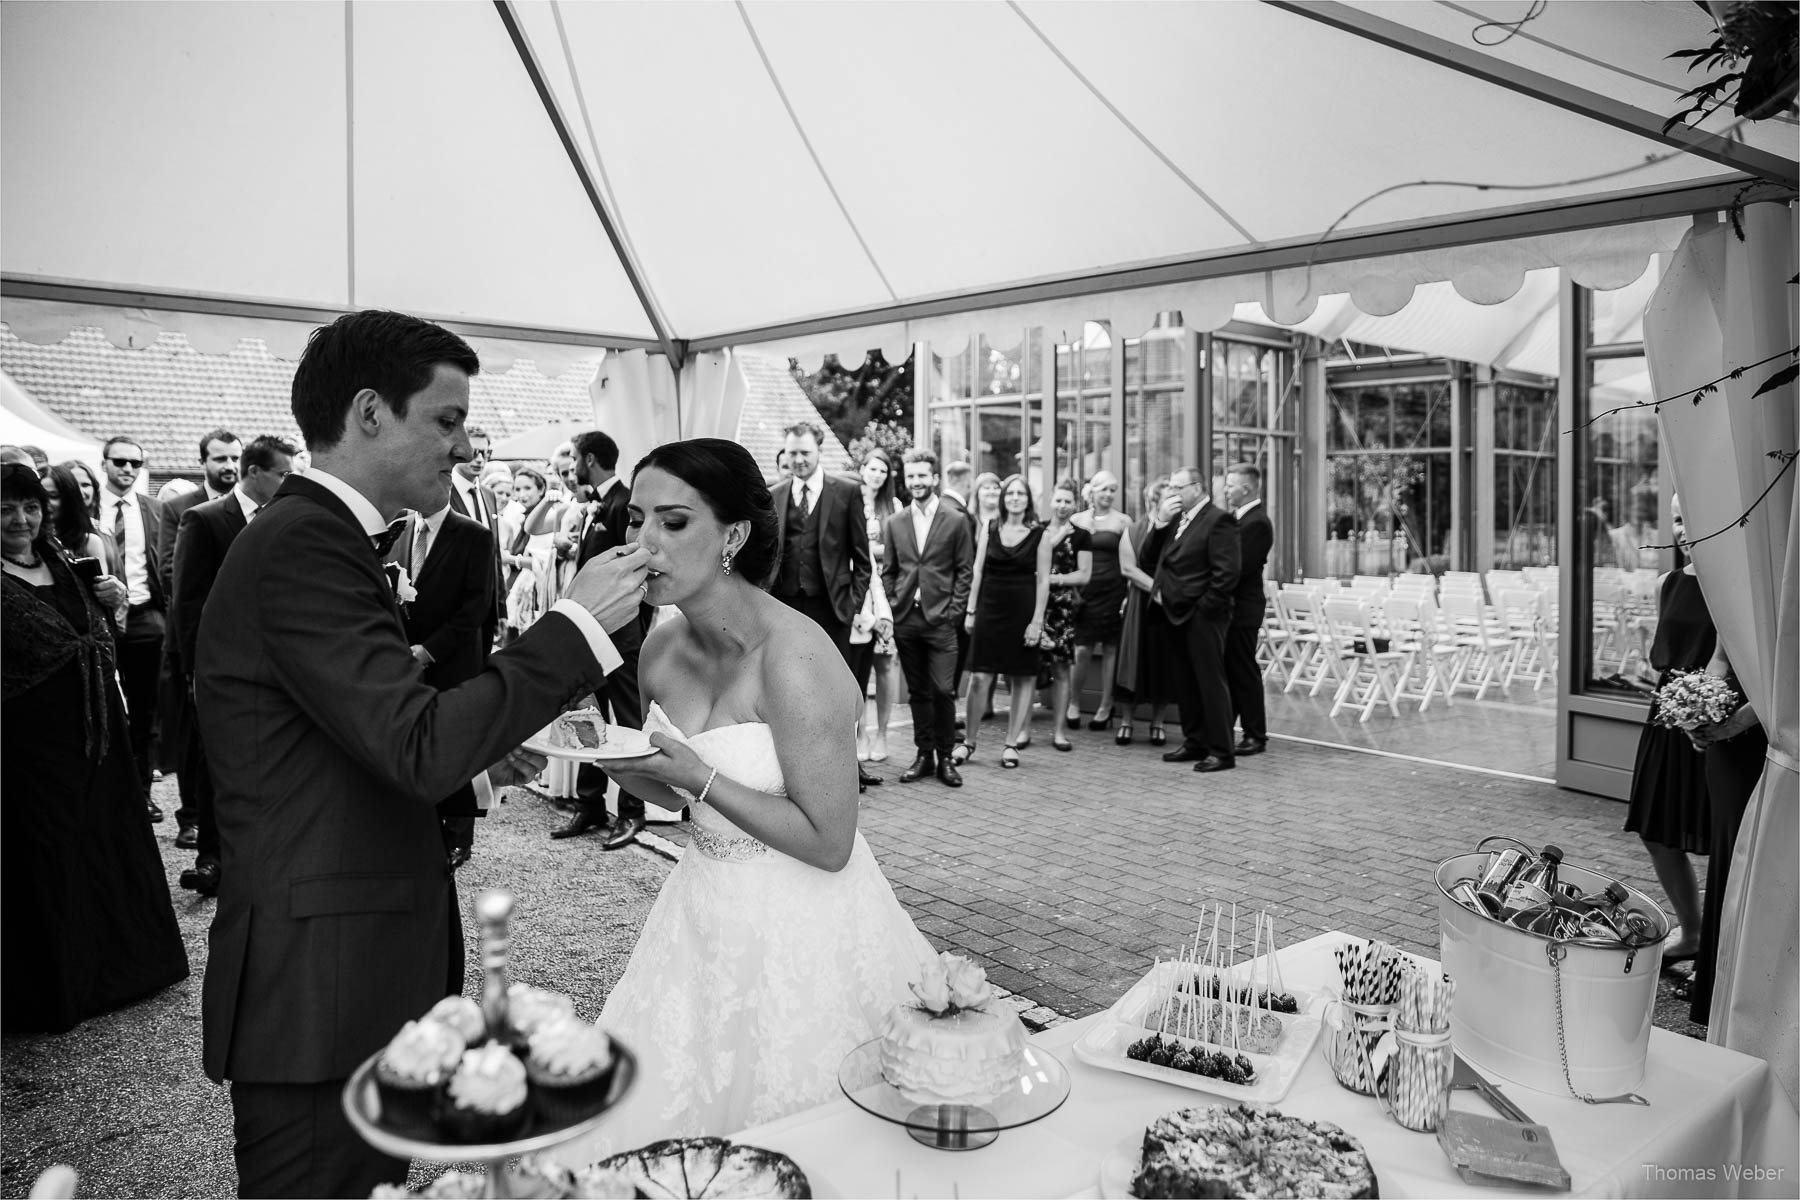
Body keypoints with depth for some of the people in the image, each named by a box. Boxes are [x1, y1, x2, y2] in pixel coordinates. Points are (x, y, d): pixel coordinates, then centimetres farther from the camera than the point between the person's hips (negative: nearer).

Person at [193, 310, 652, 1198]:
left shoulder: (317, 535, 12)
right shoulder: (303, 543, -20)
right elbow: (419, 747, -27)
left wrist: (473, 753, 8)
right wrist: (577, 622, -20)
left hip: (353, 971, 10)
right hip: (318, 988, -10)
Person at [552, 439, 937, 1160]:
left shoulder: (793, 657, -24)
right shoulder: (662, 646, -1)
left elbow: (828, 844, -20)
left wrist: (701, 777, -23)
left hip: (799, 930, -7)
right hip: (705, 910, 7)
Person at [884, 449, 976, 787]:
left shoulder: (955, 521, 2)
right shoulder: (895, 522, 10)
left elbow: (965, 570, 2)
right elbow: (887, 570, 13)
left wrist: (954, 610, -6)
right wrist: (890, 607, 3)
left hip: (941, 619, -3)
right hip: (905, 619, 3)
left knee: (943, 690, -6)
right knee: (918, 691, 9)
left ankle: (945, 758, 6)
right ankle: (923, 755, 17)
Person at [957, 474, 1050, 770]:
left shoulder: (1038, 535, 0)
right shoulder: (990, 530, 6)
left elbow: (1043, 581, -2)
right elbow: (977, 572, 6)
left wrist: (1037, 620, -8)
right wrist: (971, 610, 1)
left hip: (1022, 612, -1)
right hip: (990, 609, 1)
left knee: (1022, 679, 4)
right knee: (979, 677, -2)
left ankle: (1012, 743, 14)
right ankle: (968, 742, 9)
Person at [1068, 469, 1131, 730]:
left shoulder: (1123, 521, 4)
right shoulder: (1076, 520, 8)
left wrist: (1130, 594, -6)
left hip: (1113, 591, 0)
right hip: (1083, 591, 1)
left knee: (1110, 649, 4)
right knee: (1082, 650, -5)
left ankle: (1105, 707, 15)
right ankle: (1073, 703, 15)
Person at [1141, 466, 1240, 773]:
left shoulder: (1218, 520, -11)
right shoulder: (1177, 521, 15)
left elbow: (1226, 572, -17)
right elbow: (1149, 557, 12)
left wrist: (1204, 608, -15)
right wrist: (1160, 523, 0)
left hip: (1202, 616, -8)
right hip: (1178, 615, 8)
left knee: (1211, 683, -2)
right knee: (1185, 684, 14)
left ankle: (1221, 751, 5)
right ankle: (1194, 742, 25)